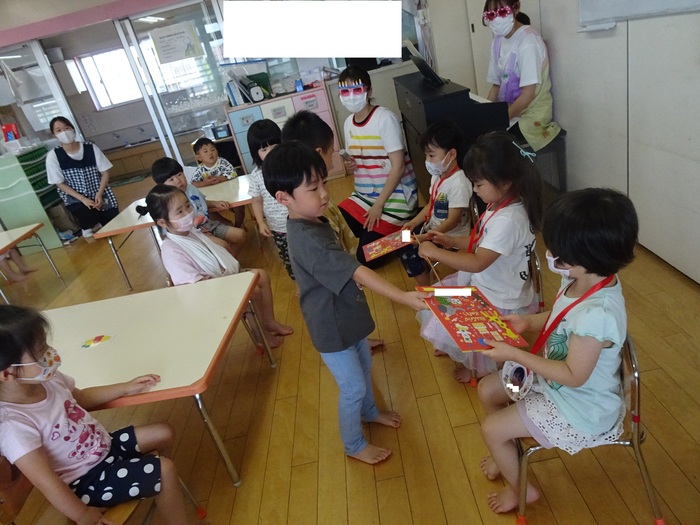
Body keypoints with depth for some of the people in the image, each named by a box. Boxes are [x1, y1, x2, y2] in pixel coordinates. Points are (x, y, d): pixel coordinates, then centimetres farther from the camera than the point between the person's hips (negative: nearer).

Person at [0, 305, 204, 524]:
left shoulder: (46, 380, -9)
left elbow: (80, 398, 12)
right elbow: (46, 482, -26)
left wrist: (126, 388, 8)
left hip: (103, 447, 8)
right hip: (85, 482, -8)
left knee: (163, 433, 12)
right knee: (164, 469, -16)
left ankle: (163, 493, 37)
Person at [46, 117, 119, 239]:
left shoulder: (91, 148, -7)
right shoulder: (53, 155, -10)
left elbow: (105, 173, -2)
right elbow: (60, 184, -6)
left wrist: (99, 194, -17)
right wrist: (83, 199, -18)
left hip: (99, 193, 2)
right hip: (76, 198, -2)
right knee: (89, 218, -30)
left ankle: (96, 224, 23)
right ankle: (88, 226, 9)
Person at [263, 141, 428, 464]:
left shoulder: (313, 221, -2)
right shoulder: (306, 239, -34)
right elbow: (358, 273, -39)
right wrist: (404, 297, -41)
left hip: (348, 315, 9)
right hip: (332, 327, -9)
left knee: (364, 367, 28)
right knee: (353, 387, 10)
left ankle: (369, 412, 55)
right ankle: (354, 445, 35)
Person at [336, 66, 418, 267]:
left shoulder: (385, 118, -16)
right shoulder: (349, 123, 5)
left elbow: (398, 166, -19)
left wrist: (378, 205, -19)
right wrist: (350, 165, -7)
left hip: (395, 196, -7)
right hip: (364, 195, 8)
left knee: (366, 257, -13)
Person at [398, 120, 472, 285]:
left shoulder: (459, 183, -27)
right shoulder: (437, 176, 2)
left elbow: (452, 221, -26)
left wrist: (425, 237, -27)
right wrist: (413, 223, -3)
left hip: (450, 235, -9)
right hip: (433, 227, 9)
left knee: (409, 251, -13)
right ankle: (423, 269, 19)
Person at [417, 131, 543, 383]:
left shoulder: (508, 220, -32)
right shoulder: (500, 204, -3)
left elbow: (477, 263, -31)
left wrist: (433, 252, -24)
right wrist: (451, 241, 0)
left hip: (500, 301, -9)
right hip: (482, 283, 9)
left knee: (442, 327, -1)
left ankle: (477, 365, 27)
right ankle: (458, 345, 41)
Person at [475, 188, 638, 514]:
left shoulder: (597, 313, -38)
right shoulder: (580, 280, -12)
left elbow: (573, 376, -28)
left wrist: (514, 354, -27)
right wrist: (528, 322, -10)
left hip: (578, 407, -9)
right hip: (552, 380, 9)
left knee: (492, 429, -2)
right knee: (487, 390, 15)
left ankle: (521, 489, 28)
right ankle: (507, 455, 40)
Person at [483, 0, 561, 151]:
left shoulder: (528, 40, -16)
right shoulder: (498, 41, 5)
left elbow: (528, 94, -19)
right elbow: (496, 85, 8)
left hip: (530, 114, -6)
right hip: (508, 110, 6)